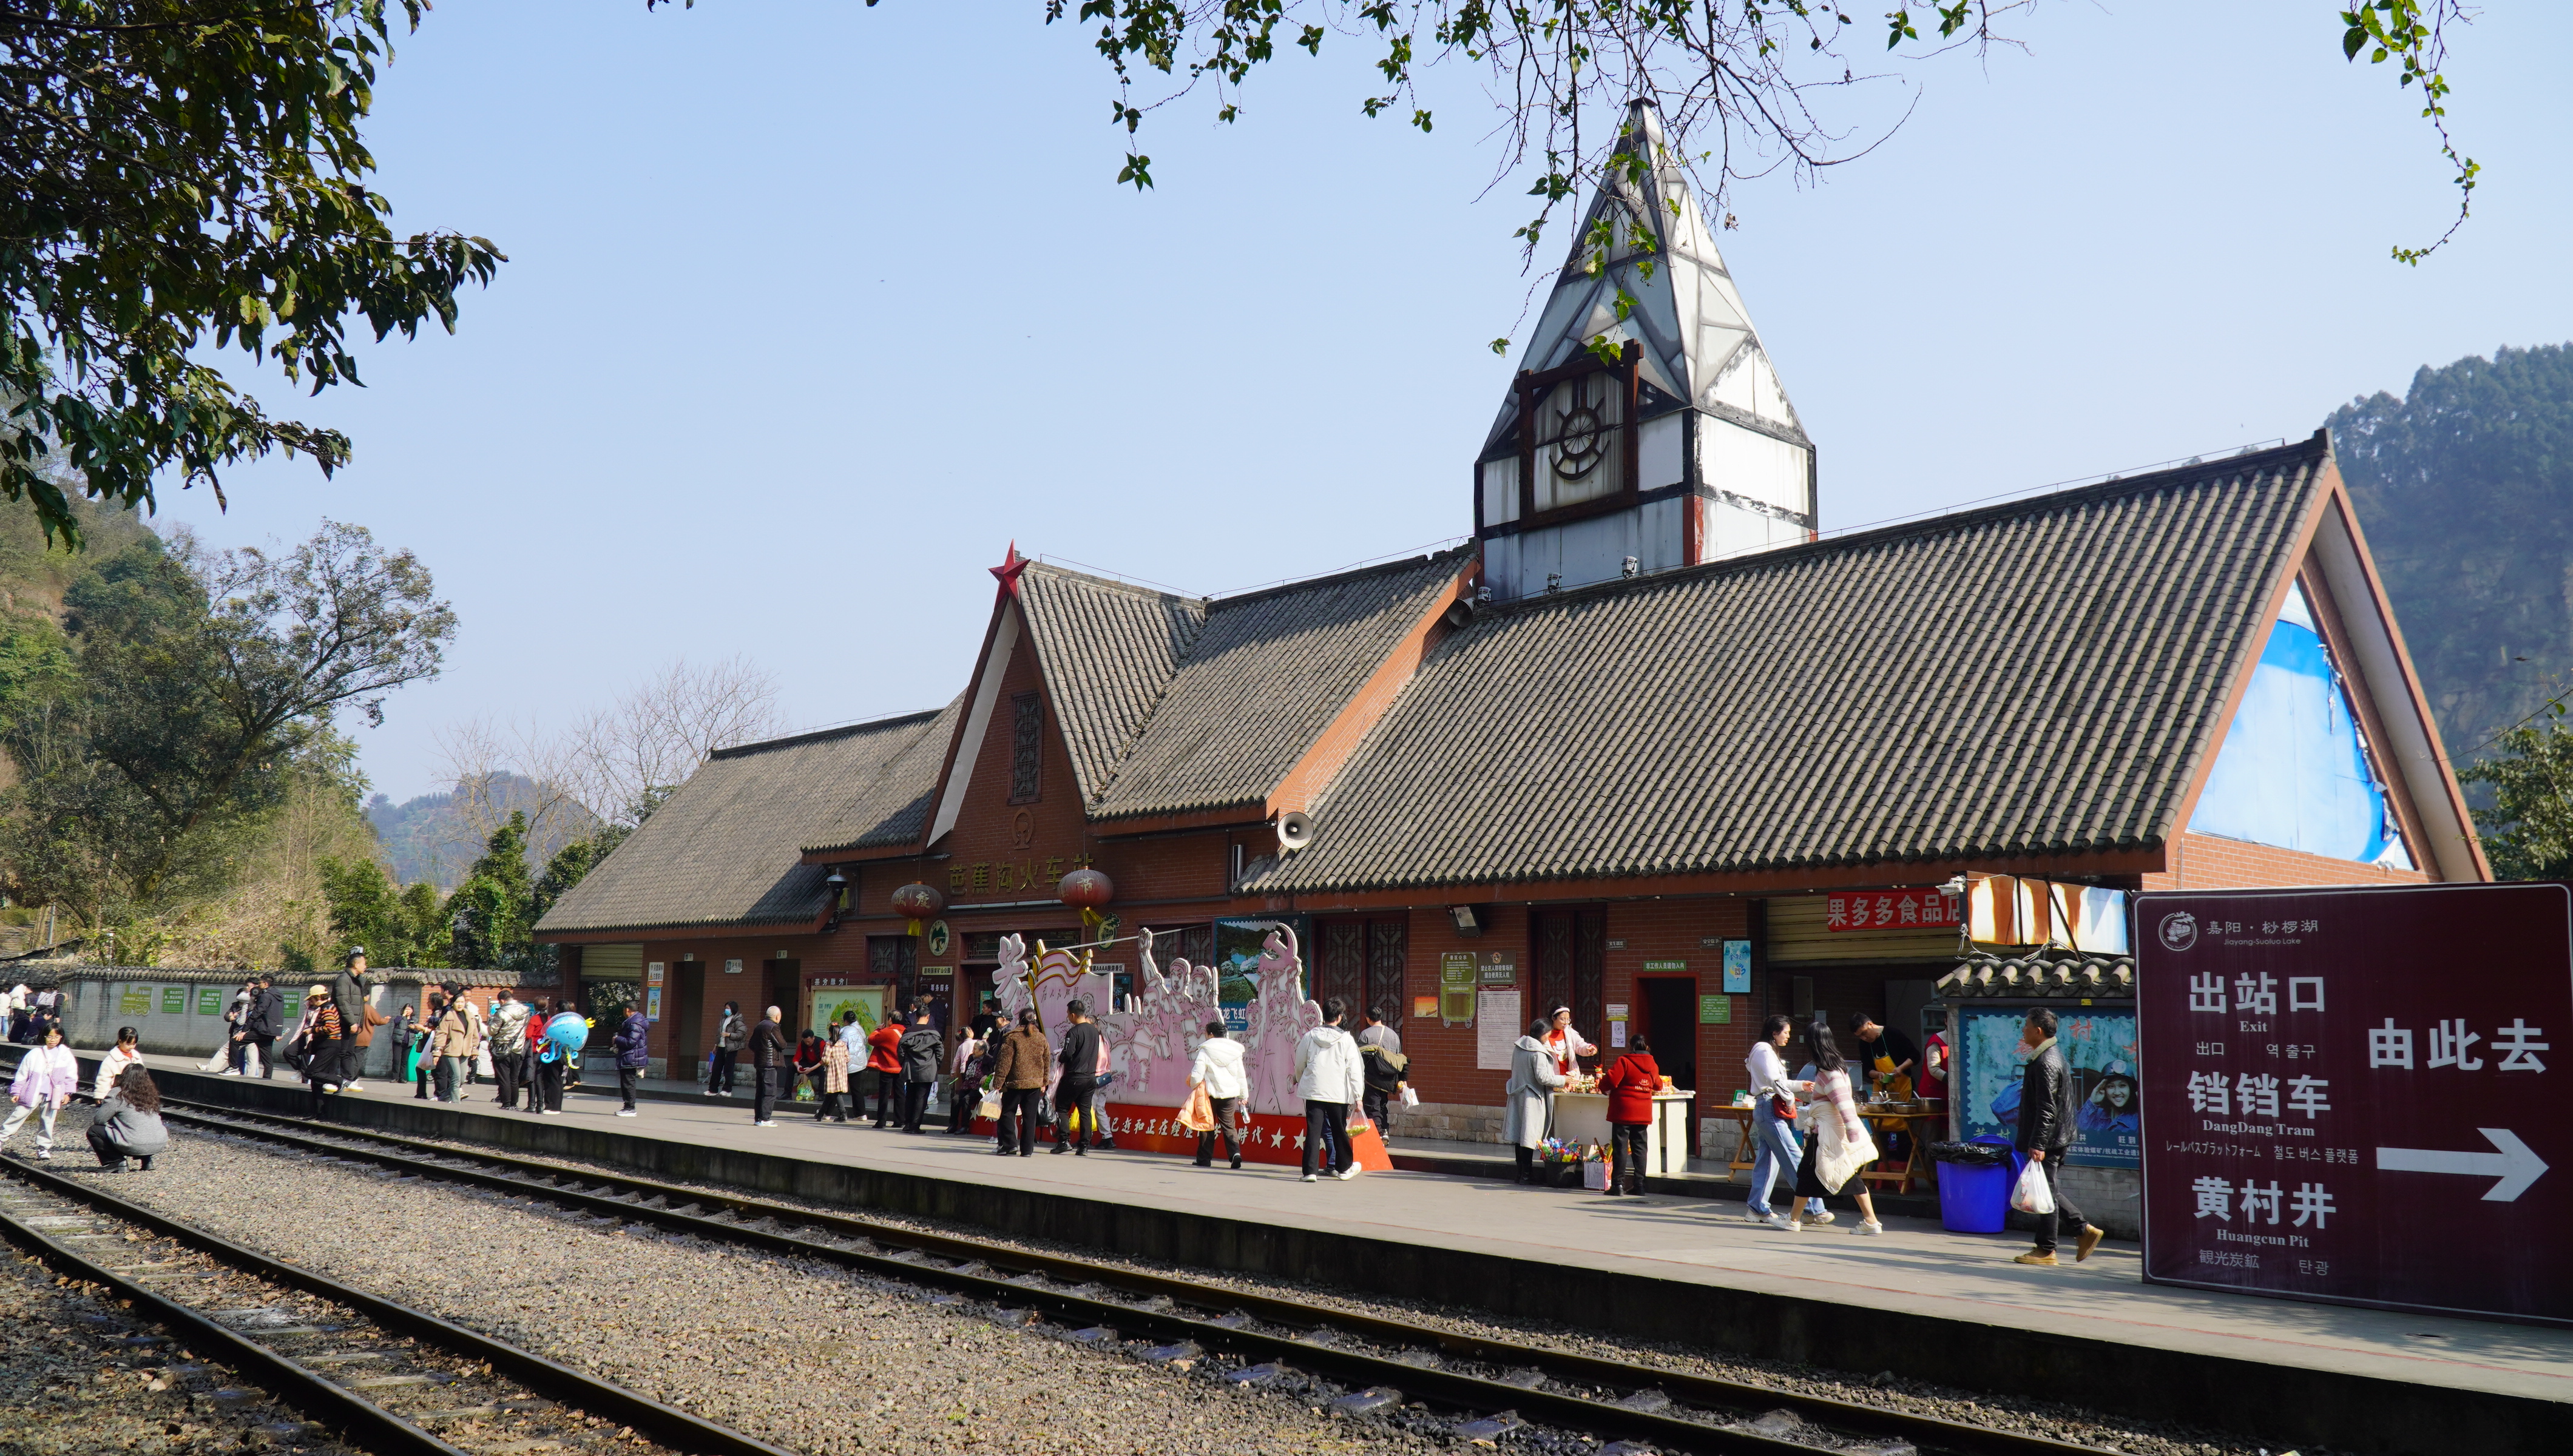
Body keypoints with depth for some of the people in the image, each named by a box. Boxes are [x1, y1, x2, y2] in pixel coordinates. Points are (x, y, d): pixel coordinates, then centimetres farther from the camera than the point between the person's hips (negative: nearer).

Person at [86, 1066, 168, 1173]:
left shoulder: (117, 1095, -4)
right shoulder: (151, 1094, 12)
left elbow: (99, 1120, -2)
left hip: (136, 1146, -5)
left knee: (94, 1131, 12)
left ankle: (117, 1163, 7)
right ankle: (147, 1159, 21)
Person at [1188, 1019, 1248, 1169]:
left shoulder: (1205, 1051, -8)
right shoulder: (1234, 1051, 6)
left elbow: (1197, 1074, -12)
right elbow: (1241, 1075, 12)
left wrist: (1195, 1087, 7)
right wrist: (1243, 1095, 20)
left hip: (1211, 1093, -3)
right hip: (1230, 1094, 3)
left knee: (1207, 1125, 9)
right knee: (1229, 1125, 8)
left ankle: (1205, 1158, 11)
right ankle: (1235, 1152, -14)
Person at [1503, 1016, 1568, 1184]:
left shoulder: (1518, 1047, 6)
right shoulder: (1538, 1052, -18)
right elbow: (1543, 1077, -21)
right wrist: (1563, 1080, -7)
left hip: (1517, 1095, 8)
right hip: (1532, 1098, -8)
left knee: (1519, 1134, 11)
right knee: (1529, 1135, -2)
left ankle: (1521, 1172, 18)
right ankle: (1527, 1174, 1)